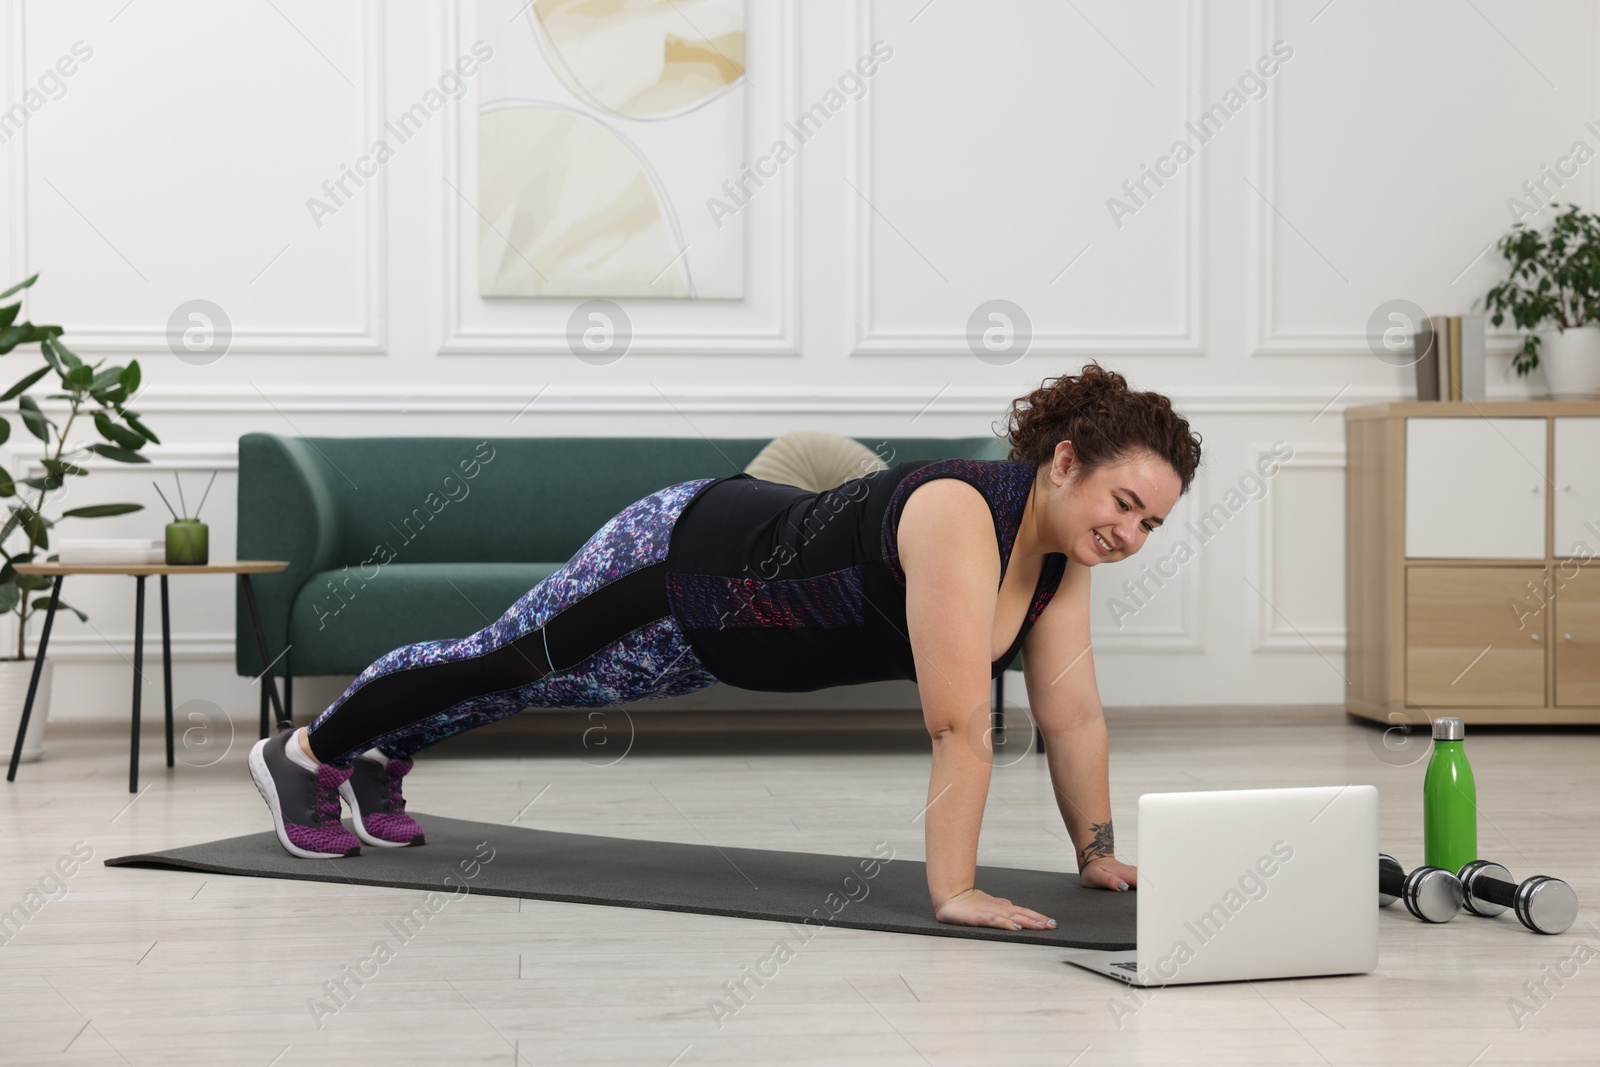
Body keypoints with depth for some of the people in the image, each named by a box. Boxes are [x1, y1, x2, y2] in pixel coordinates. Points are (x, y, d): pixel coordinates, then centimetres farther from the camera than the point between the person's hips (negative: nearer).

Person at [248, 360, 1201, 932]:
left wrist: (1098, 852, -9)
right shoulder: (961, 517, -40)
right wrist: (954, 892, -41)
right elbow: (961, 724, -42)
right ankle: (307, 753, 42)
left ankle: (380, 760, 54)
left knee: (532, 683, 28)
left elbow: (1072, 713, -8)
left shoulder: (1063, 549, -15)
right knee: (507, 663, 16)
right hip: (677, 558, -7)